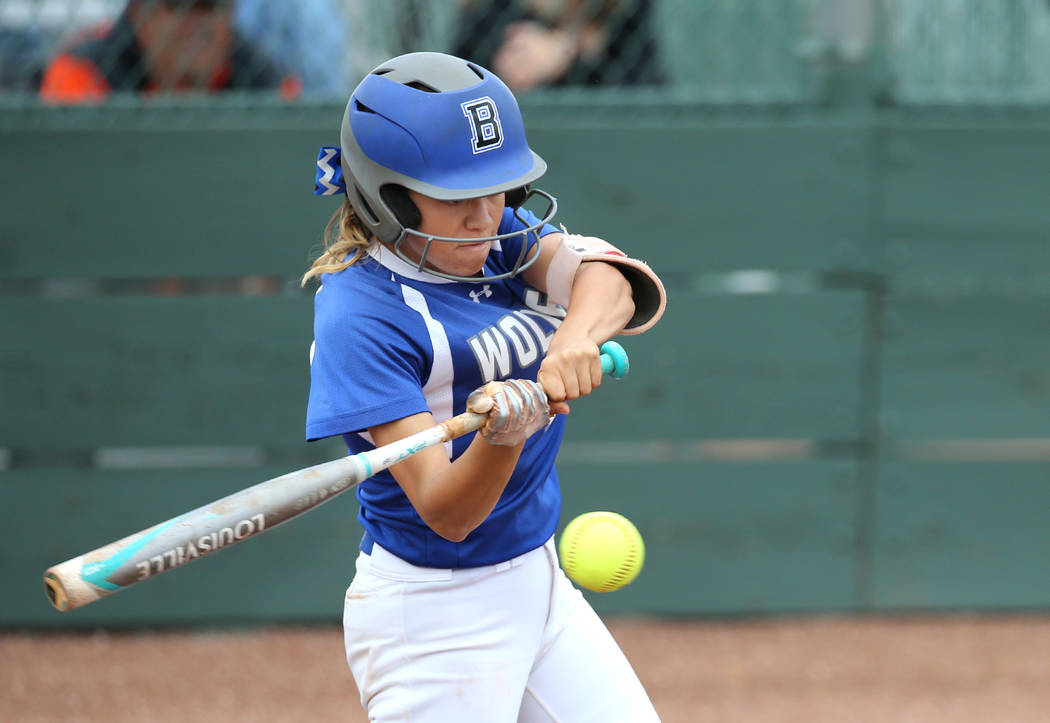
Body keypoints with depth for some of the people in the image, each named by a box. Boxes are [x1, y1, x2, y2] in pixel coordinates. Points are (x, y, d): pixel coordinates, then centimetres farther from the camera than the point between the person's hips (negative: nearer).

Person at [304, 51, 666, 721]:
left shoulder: (499, 236, 1)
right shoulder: (359, 313, -20)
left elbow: (610, 275, -18)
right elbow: (445, 511, -24)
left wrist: (579, 332, -39)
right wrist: (502, 434, -44)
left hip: (538, 584, 7)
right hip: (435, 622, -7)